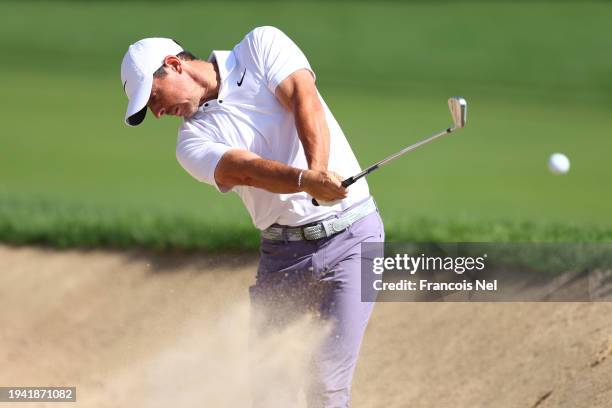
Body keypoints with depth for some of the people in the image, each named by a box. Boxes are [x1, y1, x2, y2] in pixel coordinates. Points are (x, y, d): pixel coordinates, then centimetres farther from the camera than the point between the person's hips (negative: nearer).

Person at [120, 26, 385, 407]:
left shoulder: (263, 46, 1)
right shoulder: (194, 140, 3)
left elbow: (306, 103, -15)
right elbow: (245, 169, -16)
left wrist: (319, 172, -33)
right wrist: (307, 181, -36)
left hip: (350, 235, -4)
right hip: (283, 252, 4)